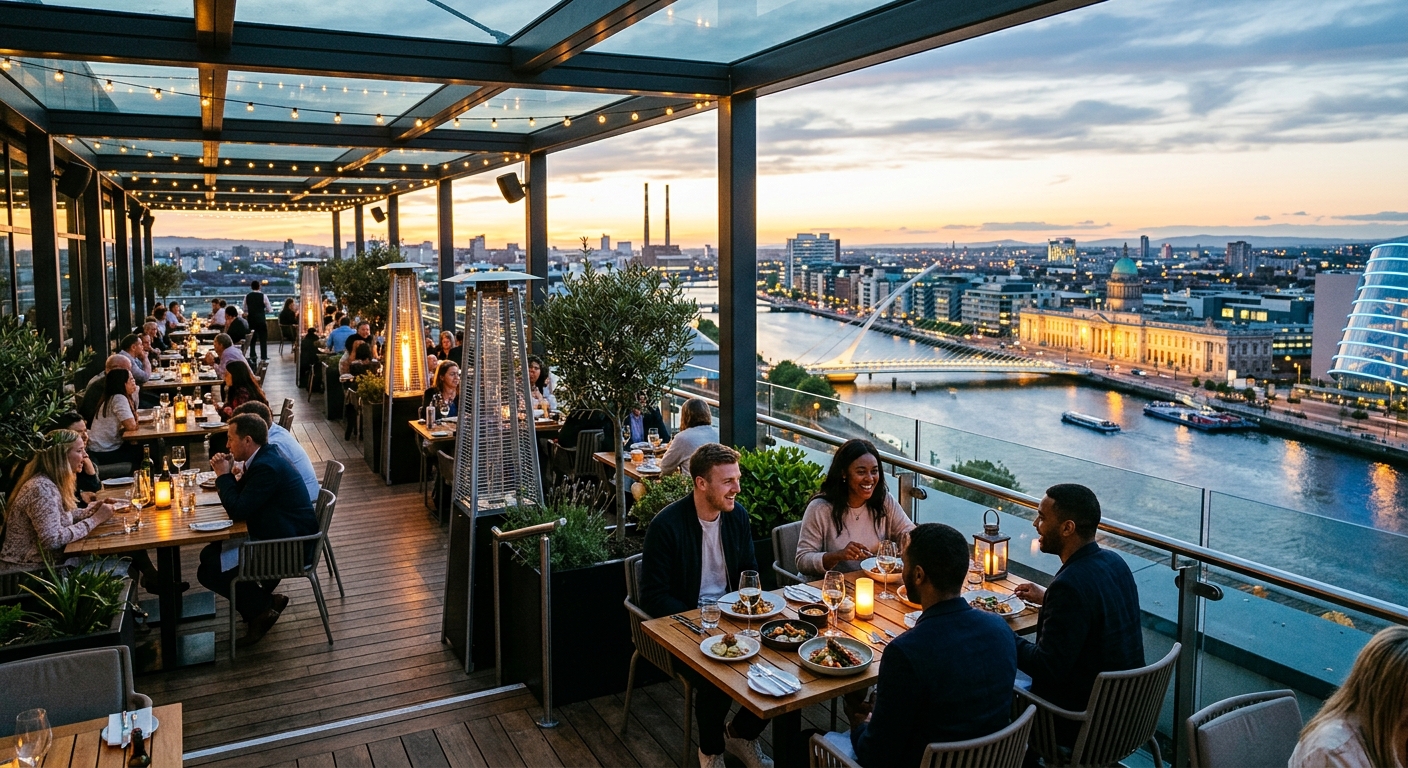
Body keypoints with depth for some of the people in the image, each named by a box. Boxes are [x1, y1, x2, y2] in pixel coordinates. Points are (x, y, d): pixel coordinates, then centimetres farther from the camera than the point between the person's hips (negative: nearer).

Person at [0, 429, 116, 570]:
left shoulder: (53, 481, 5)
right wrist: (95, 519, -20)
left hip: (44, 561, 9)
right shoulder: (42, 488, -23)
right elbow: (53, 540, -28)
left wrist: (91, 511, 0)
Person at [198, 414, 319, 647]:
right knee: (209, 553, 17)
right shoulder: (264, 457, 8)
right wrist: (227, 475, 0)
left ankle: (263, 605, 5)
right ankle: (262, 599, 18)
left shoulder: (267, 467, -24)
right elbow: (240, 501, 15)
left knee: (208, 571, -9)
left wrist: (223, 475, -12)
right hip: (278, 535, 11)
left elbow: (238, 511, -23)